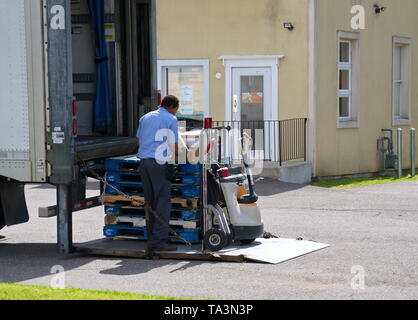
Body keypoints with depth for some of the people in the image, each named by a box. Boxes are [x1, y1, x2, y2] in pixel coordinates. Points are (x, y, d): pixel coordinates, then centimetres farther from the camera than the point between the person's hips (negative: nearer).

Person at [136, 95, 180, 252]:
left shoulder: (145, 117, 19)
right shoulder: (171, 119, -1)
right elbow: (174, 146, -3)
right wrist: (174, 158, 12)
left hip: (143, 161, 7)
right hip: (160, 162, -7)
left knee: (151, 202, 11)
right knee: (163, 202, -5)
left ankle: (153, 236, 14)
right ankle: (159, 240, -9)